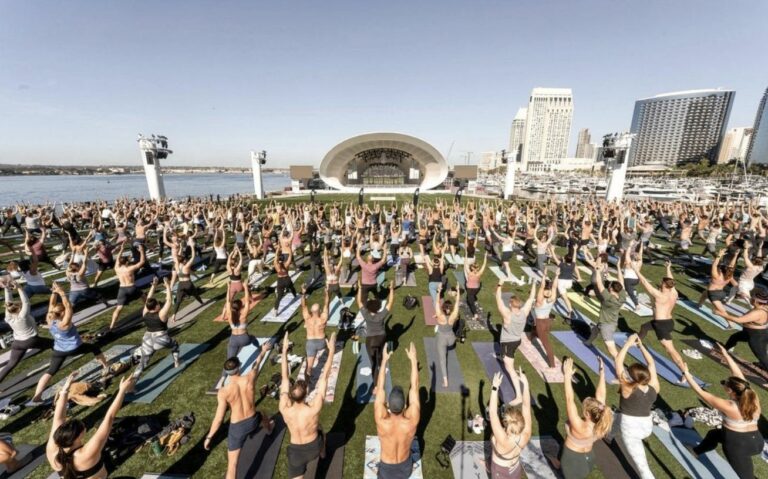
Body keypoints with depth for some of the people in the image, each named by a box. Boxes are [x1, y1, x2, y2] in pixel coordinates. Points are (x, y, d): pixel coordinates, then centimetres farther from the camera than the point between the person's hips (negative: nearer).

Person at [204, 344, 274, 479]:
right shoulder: (250, 377, -18)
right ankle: (269, 429, 75)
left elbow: (219, 418, -17)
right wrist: (264, 350, 23)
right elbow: (257, 362, 3)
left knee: (232, 463, 11)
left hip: (237, 427, -3)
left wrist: (209, 437, -2)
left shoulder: (223, 391, -23)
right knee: (262, 416, 40)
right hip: (253, 421, 4)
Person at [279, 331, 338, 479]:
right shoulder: (313, 409, -34)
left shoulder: (284, 408, -28)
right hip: (314, 448, 1)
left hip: (296, 451, -1)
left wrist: (284, 350, -14)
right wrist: (331, 352, -25)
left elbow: (285, 378, -19)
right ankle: (322, 454, 63)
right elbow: (324, 378, -30)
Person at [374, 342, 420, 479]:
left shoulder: (382, 421, -34)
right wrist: (413, 360, -21)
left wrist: (384, 360, -21)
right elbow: (414, 387, -25)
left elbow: (380, 388, -25)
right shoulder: (412, 421, -32)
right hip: (405, 467, 2)